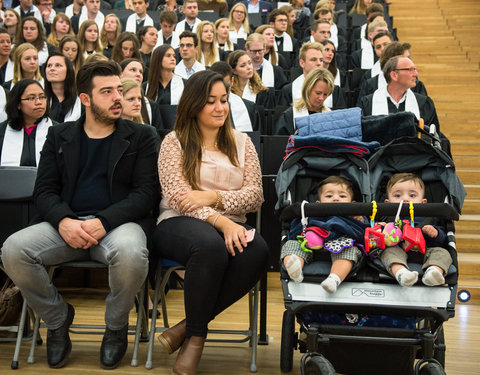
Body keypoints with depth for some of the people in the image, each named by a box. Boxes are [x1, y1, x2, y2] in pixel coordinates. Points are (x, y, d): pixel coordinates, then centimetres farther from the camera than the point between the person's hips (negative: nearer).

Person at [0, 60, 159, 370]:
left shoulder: (140, 137, 10)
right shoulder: (59, 136, 16)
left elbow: (145, 193, 0)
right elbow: (45, 191, 9)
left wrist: (103, 222, -17)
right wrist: (64, 221, -15)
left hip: (117, 223, -2)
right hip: (66, 224, 3)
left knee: (131, 253, -38)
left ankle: (116, 325, -5)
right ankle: (58, 317, 3)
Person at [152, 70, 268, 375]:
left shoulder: (241, 142, 18)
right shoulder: (175, 142, 7)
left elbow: (256, 195, 8)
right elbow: (177, 197, -6)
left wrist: (213, 197, -10)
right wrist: (221, 221, -21)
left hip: (230, 226, 4)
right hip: (180, 224, -3)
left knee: (257, 250, -33)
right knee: (210, 245, -40)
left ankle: (189, 328, -20)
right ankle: (196, 336, -19)